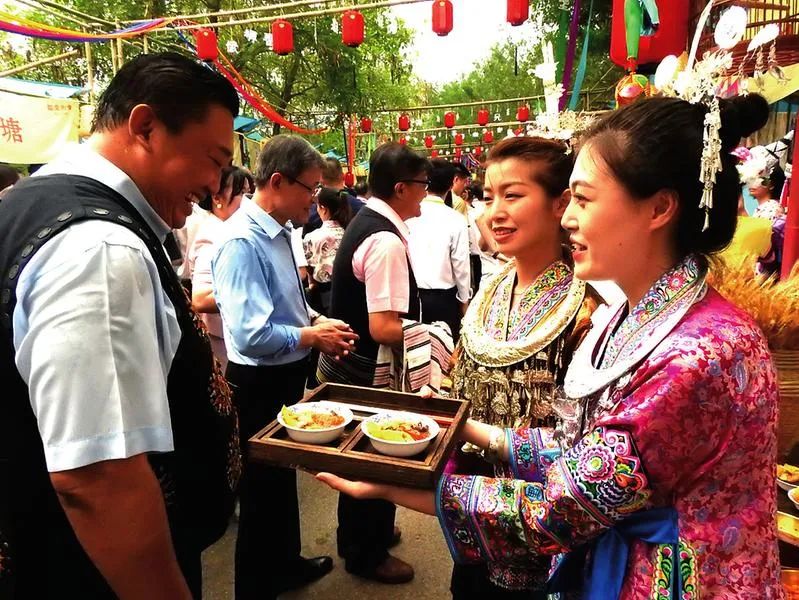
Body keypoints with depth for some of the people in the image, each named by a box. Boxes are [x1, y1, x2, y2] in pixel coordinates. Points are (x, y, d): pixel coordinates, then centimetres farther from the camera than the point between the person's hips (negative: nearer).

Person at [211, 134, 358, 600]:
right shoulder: (243, 241, -25)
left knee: (284, 475, 26)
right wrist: (313, 336, -18)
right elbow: (251, 336, -31)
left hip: (289, 375, 9)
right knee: (263, 490, 11)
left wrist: (316, 320, -2)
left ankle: (286, 563, 50)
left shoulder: (279, 231, 3)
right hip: (261, 384, -9)